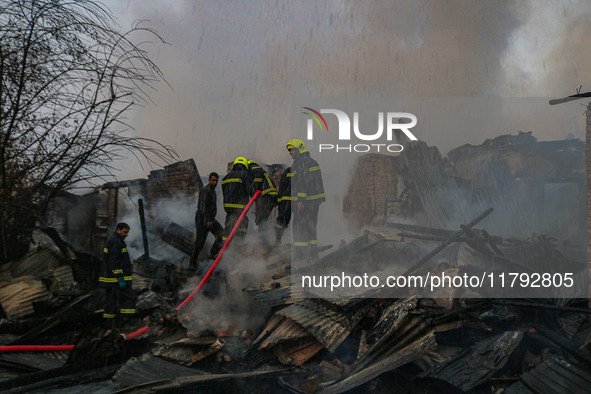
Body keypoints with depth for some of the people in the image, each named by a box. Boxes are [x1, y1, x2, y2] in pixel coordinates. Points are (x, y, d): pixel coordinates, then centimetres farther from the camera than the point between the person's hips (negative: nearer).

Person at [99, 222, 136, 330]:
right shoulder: (116, 242, -14)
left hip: (109, 279, 11)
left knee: (112, 301, 13)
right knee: (129, 297, -8)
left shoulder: (112, 241, 20)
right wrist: (120, 278, -22)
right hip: (116, 279, -11)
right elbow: (114, 262, -21)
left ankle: (108, 325, 16)